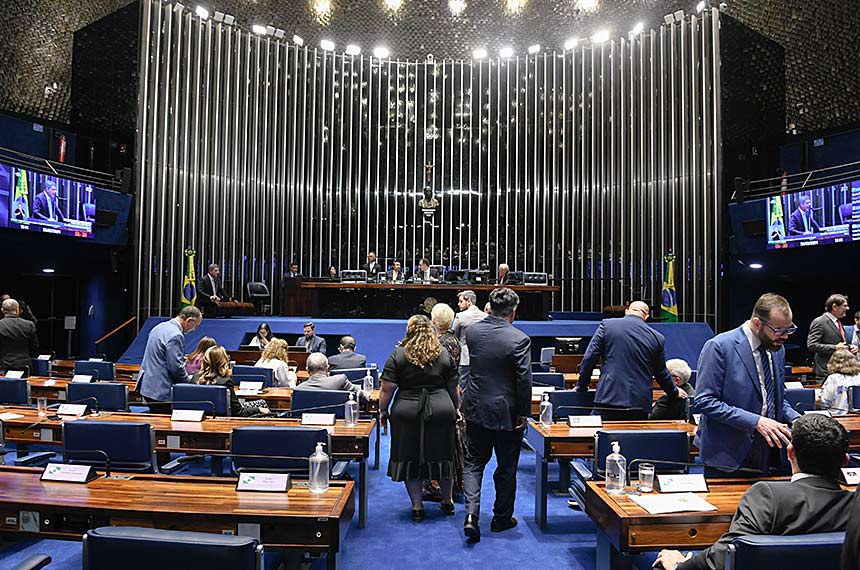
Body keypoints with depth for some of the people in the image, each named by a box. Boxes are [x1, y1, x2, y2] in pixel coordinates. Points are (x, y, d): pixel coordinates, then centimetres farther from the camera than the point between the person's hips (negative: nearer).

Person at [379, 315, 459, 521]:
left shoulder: (397, 355, -5)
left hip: (407, 412, -2)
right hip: (441, 411, 2)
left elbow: (387, 389, -7)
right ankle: (447, 502, 29)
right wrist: (456, 409, 22)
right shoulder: (444, 355, 3)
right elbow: (453, 388, 8)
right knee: (442, 456, 15)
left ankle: (417, 507, 15)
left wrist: (383, 411, 6)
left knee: (409, 458, 9)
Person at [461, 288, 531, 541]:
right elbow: (524, 380, -17)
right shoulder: (519, 339, -18)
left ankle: (471, 515, 1)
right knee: (506, 468, 14)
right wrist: (524, 414, -5)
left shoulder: (472, 331, -4)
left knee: (474, 462, 15)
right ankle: (502, 518, 28)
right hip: (506, 412, -3)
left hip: (475, 408, 4)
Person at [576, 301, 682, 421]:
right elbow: (661, 374, 19)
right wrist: (674, 393, 38)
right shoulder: (657, 337, 8)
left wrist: (581, 387, 14)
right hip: (640, 405, 3)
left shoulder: (607, 325, 2)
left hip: (609, 400, -2)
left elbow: (588, 359, 2)